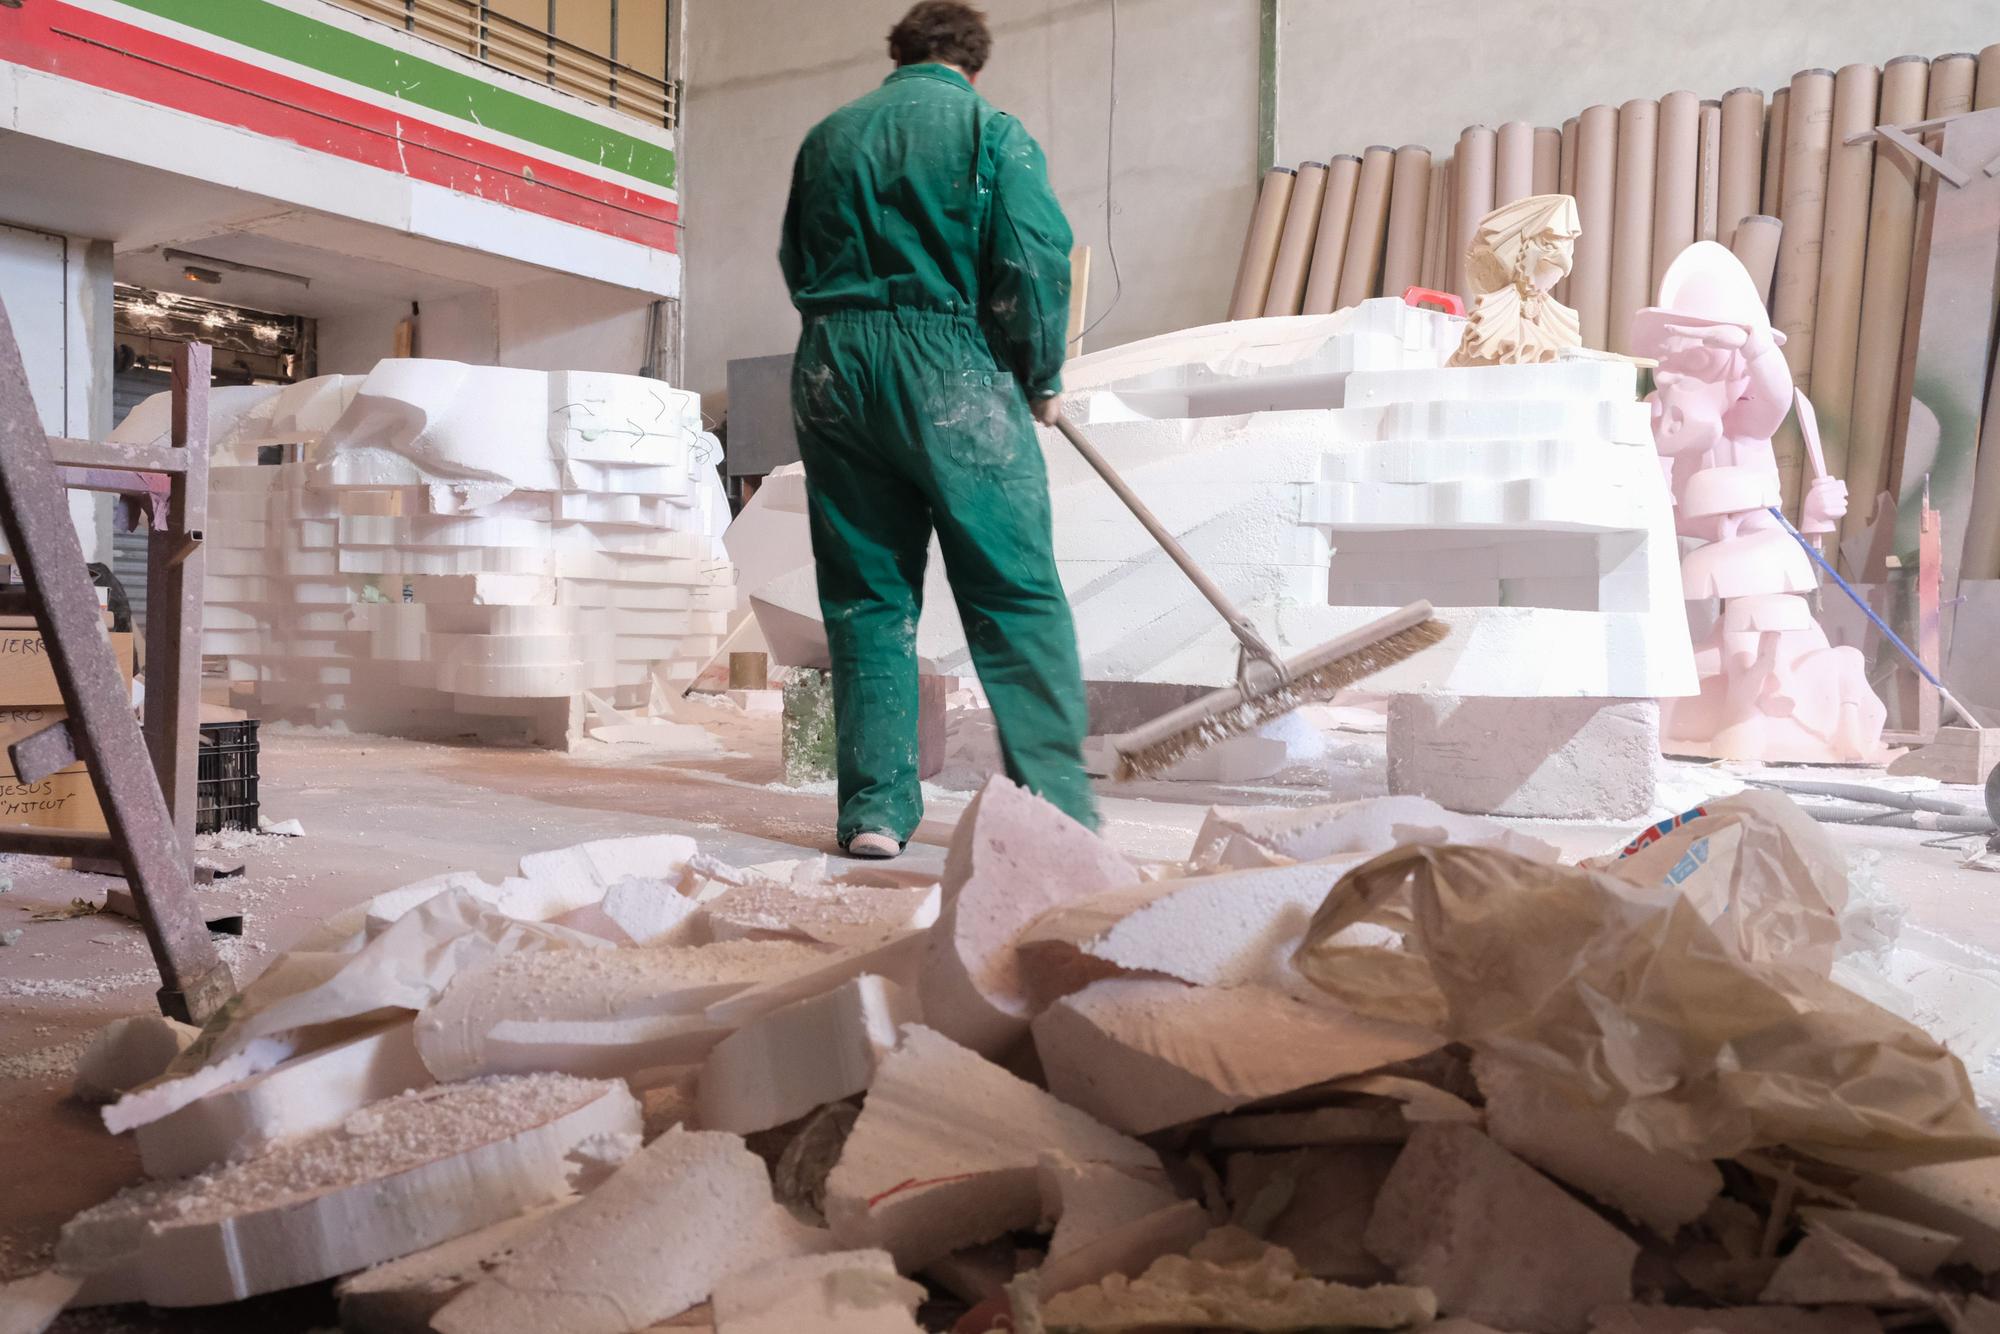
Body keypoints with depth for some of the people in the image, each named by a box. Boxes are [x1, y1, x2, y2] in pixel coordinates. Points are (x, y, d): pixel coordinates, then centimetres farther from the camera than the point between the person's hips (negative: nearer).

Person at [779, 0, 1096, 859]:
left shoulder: (826, 136, 16)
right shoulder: (990, 129, 3)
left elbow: (795, 263, 19)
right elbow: (1037, 259, -7)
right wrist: (1041, 378, 4)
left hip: (831, 365, 4)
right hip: (952, 370, -4)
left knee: (865, 599, 7)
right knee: (1018, 595, -1)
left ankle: (875, 807, 6)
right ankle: (1055, 802, -4)